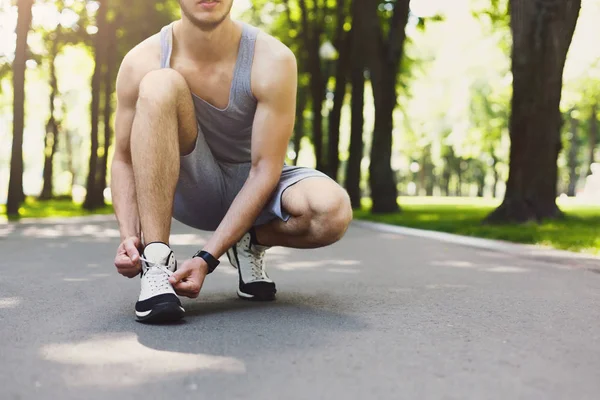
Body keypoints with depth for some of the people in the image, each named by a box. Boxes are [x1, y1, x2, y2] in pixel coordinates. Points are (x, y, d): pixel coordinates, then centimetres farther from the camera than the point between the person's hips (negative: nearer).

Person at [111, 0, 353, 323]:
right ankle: (156, 262, -28)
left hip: (254, 186, 0)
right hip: (190, 190, 1)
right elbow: (124, 160, -7)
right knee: (160, 85, -29)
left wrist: (208, 257, -28)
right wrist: (129, 235, -25)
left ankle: (252, 242, 2)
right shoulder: (142, 62, -16)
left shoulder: (272, 60, -22)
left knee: (332, 211, -34)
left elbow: (265, 168, -22)